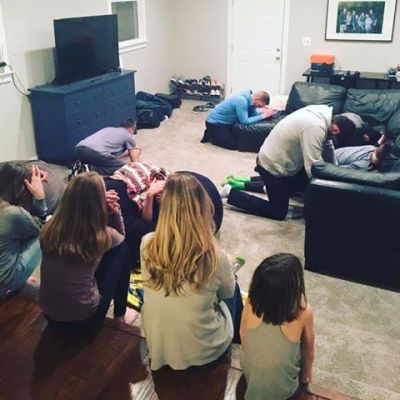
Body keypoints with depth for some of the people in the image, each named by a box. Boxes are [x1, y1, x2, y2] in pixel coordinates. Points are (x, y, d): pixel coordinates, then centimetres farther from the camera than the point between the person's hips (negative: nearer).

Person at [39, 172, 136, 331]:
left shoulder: (49, 228, -10)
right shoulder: (100, 236, -21)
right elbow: (120, 237, 5)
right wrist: (114, 211, -8)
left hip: (49, 315, 5)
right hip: (83, 319, -4)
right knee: (121, 250, 11)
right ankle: (120, 315, 27)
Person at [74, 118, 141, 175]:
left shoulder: (109, 129, 35)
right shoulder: (128, 135, 17)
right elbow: (134, 160, 20)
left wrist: (129, 151, 59)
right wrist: (136, 152, 42)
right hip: (95, 152, -7)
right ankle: (93, 170, -13)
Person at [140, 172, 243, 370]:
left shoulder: (147, 245, -22)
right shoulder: (215, 257, -29)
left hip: (157, 347, 3)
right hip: (203, 353, -3)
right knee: (233, 290, 27)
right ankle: (240, 337, 55)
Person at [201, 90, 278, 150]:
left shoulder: (249, 98, -5)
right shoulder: (241, 101, -32)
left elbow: (252, 113, 1)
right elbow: (245, 121, -30)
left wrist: (264, 111, -17)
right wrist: (263, 116, -28)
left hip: (225, 122, 9)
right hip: (214, 122, -9)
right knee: (234, 145, -12)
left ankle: (213, 133, 21)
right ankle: (211, 135, 5)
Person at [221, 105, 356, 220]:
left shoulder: (322, 112, -3)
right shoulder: (315, 128, -32)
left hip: (274, 159, 10)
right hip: (273, 166, -9)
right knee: (278, 213, 3)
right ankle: (231, 194, 6)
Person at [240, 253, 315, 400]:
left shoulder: (251, 304, -24)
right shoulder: (303, 312, -31)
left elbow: (243, 340, -5)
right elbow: (308, 349, -11)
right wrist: (306, 374, 10)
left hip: (250, 378, 1)